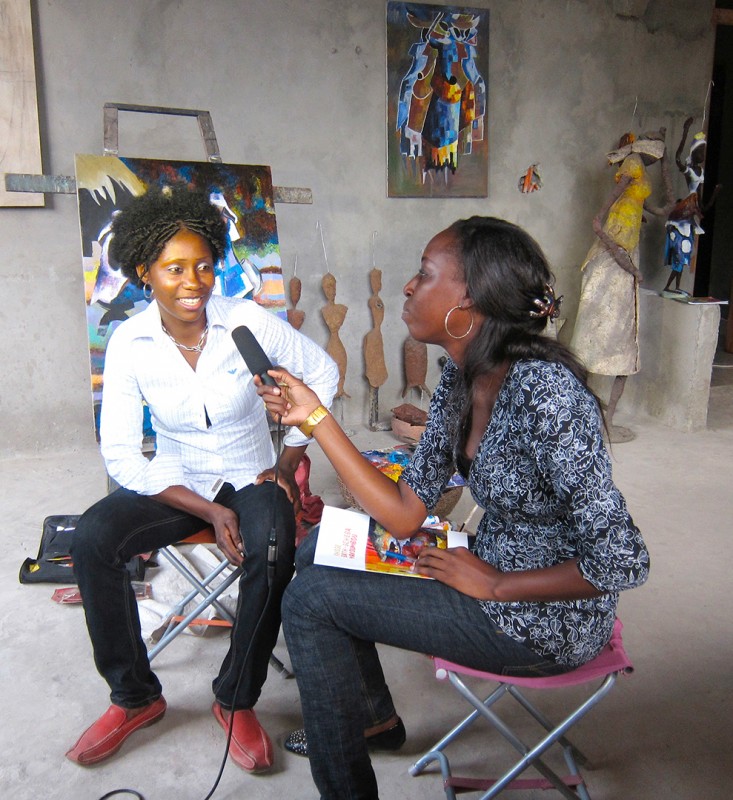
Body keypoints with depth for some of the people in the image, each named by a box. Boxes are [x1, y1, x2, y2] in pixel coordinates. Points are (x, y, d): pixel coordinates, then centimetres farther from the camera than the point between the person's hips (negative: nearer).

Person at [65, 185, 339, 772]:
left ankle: (237, 701, -5)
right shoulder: (129, 344, -10)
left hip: (250, 478, -1)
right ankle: (134, 697, 0)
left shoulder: (248, 322, -14)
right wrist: (209, 511, -21)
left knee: (271, 549, -32)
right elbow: (123, 458, -10)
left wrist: (287, 465, -3)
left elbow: (322, 376, -1)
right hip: (174, 482, 2)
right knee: (93, 538, -23)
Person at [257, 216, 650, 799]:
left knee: (309, 599, -9)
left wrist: (494, 585, -17)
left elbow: (622, 562, -27)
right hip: (493, 571, 8)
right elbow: (404, 516, -4)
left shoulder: (544, 391, -29)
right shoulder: (460, 378, -2)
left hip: (549, 620, -8)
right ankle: (375, 718, 32)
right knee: (321, 549, 12)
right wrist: (315, 418, -8)